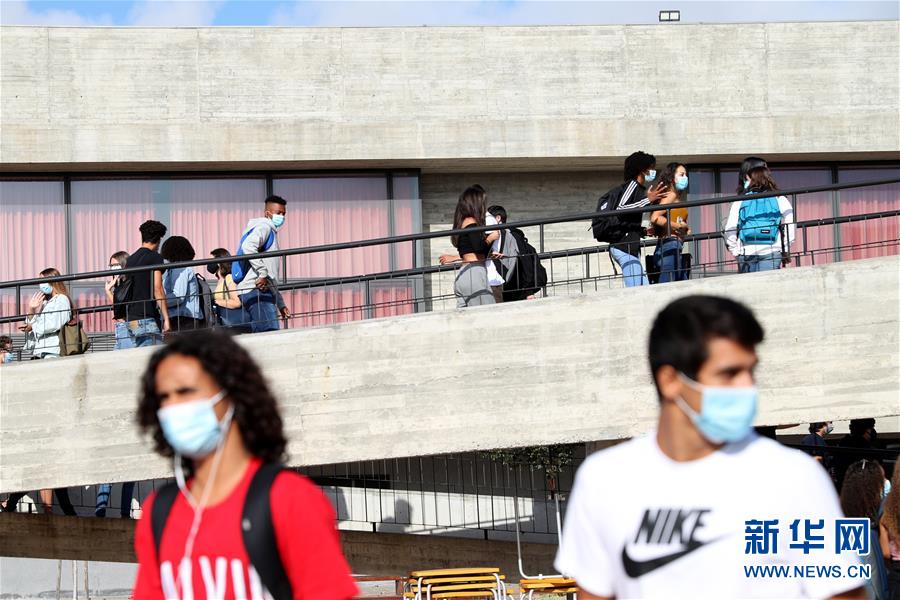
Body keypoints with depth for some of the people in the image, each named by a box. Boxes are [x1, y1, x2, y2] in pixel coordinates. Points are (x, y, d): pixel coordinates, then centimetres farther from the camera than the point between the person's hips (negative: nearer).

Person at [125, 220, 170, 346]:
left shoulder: (131, 259, 17)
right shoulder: (155, 258, -4)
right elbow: (157, 289, -13)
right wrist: (166, 318, -13)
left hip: (130, 319, 8)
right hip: (147, 318, -8)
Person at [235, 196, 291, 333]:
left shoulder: (272, 232, 31)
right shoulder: (264, 227, 0)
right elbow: (248, 246, -23)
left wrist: (281, 304, 29)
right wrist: (263, 274, -22)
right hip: (256, 291, -10)